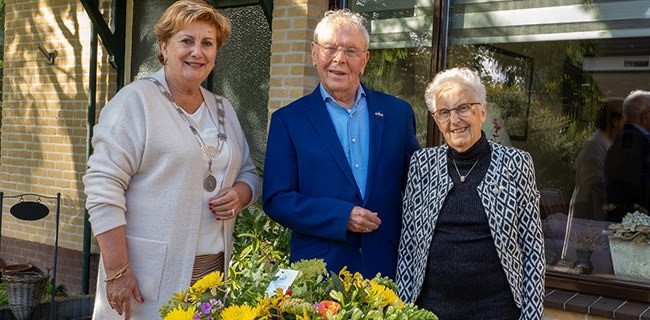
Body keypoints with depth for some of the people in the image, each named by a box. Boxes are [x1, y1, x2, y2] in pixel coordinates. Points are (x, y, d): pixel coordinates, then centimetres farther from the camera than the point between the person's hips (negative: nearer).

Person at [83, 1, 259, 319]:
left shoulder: (223, 110, 13)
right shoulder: (135, 100, -7)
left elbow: (248, 173, 20)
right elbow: (103, 185, -12)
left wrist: (239, 194, -4)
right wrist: (117, 271, -17)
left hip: (215, 269, 6)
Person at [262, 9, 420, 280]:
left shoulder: (398, 113, 5)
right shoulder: (288, 120, -1)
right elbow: (275, 199, -5)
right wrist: (341, 217, -15)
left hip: (388, 268, 2)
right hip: (317, 272, -1)